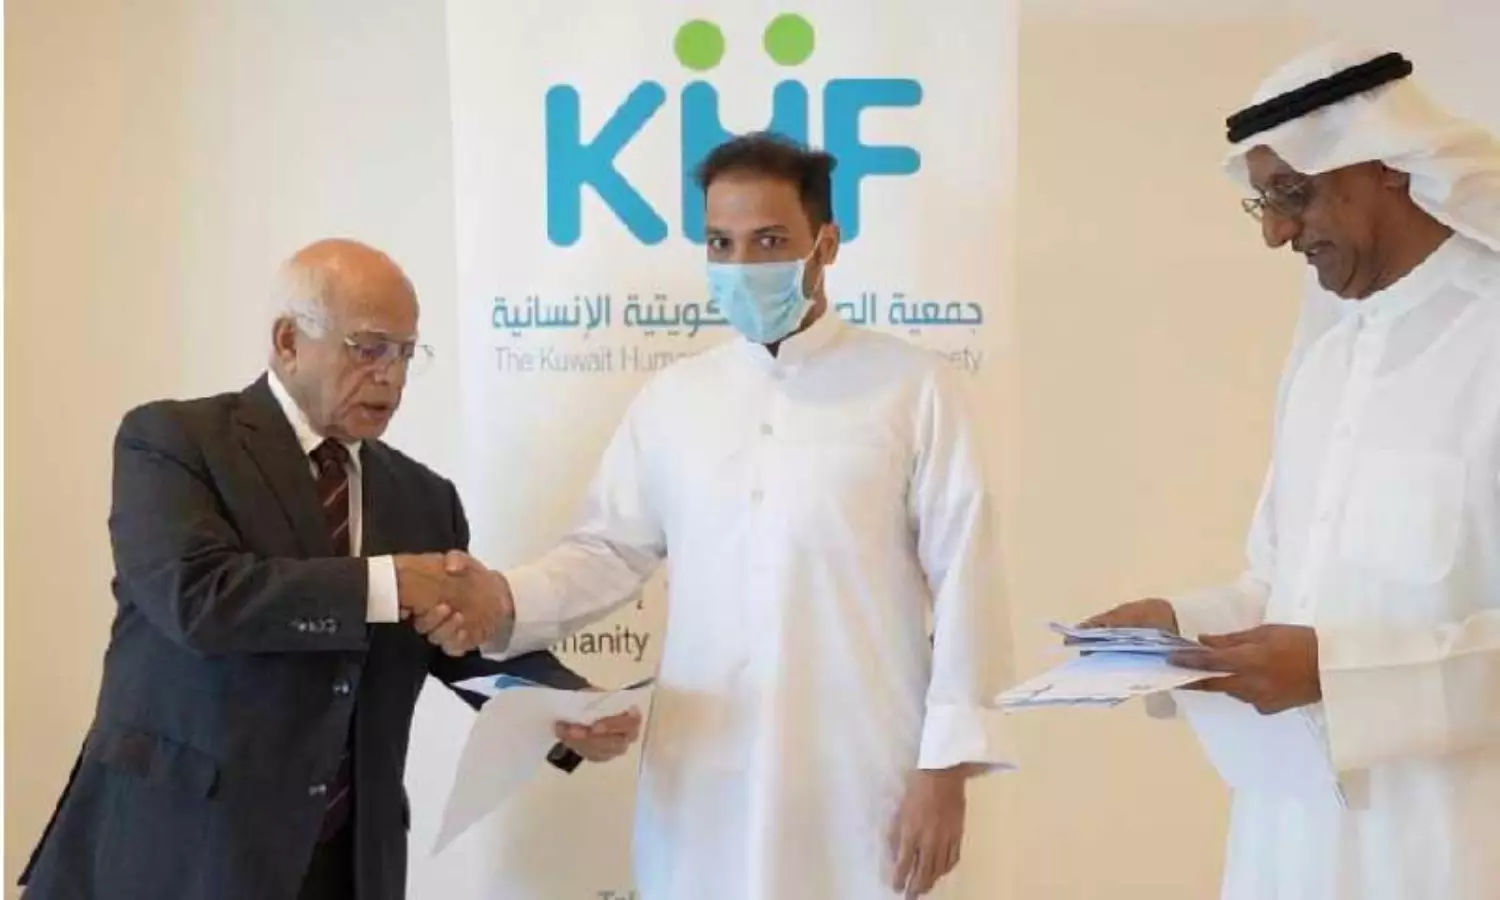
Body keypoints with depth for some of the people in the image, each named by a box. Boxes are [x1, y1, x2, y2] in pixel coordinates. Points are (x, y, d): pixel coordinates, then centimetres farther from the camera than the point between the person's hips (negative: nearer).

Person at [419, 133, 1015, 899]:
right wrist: (501, 600, -10)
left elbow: (963, 578, -3)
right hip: (703, 787, 3)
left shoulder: (912, 387, -2)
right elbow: (609, 551, 9)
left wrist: (946, 765, -6)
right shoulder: (671, 397, 9)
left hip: (858, 784, -3)